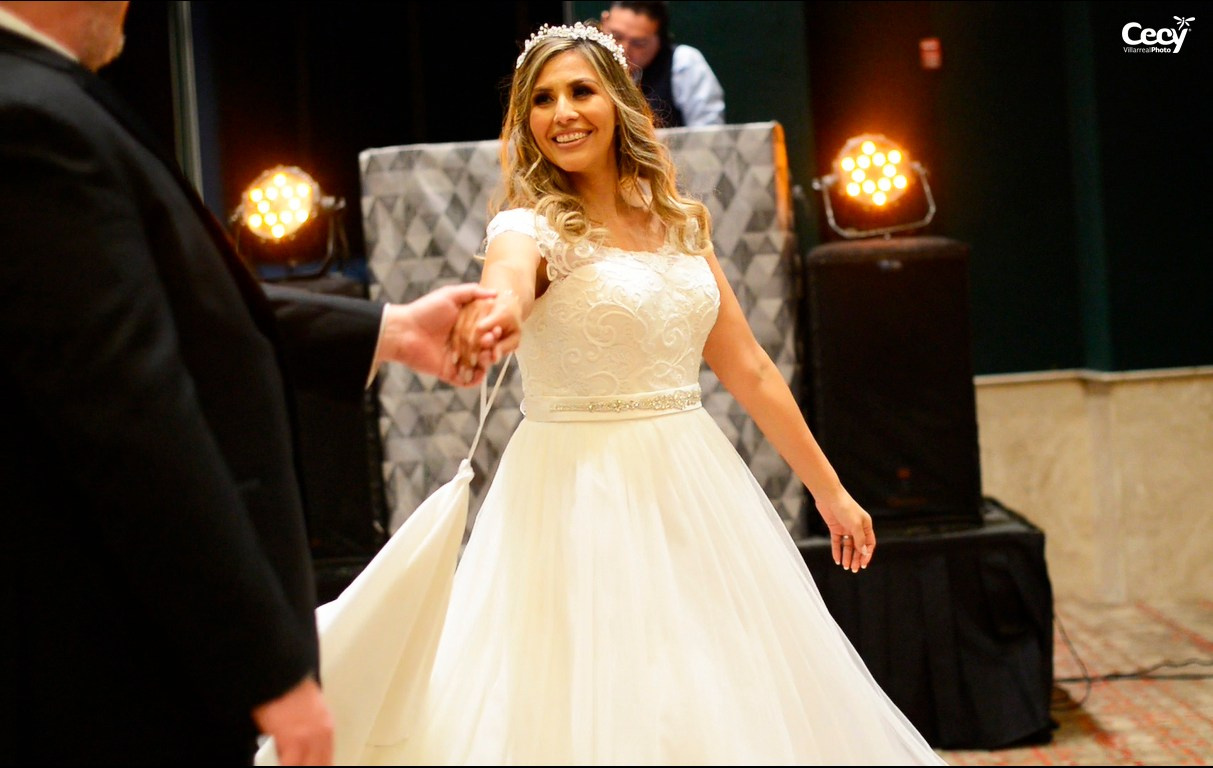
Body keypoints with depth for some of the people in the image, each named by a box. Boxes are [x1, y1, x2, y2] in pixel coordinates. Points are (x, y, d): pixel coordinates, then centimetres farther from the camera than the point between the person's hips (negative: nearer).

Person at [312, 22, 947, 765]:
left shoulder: (680, 225, 9)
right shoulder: (532, 225, -7)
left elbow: (749, 369, 13)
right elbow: (506, 280, -33)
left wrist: (829, 489, 15)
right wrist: (496, 314, -57)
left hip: (695, 492, 5)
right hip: (583, 499, -5)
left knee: (732, 704, 10)